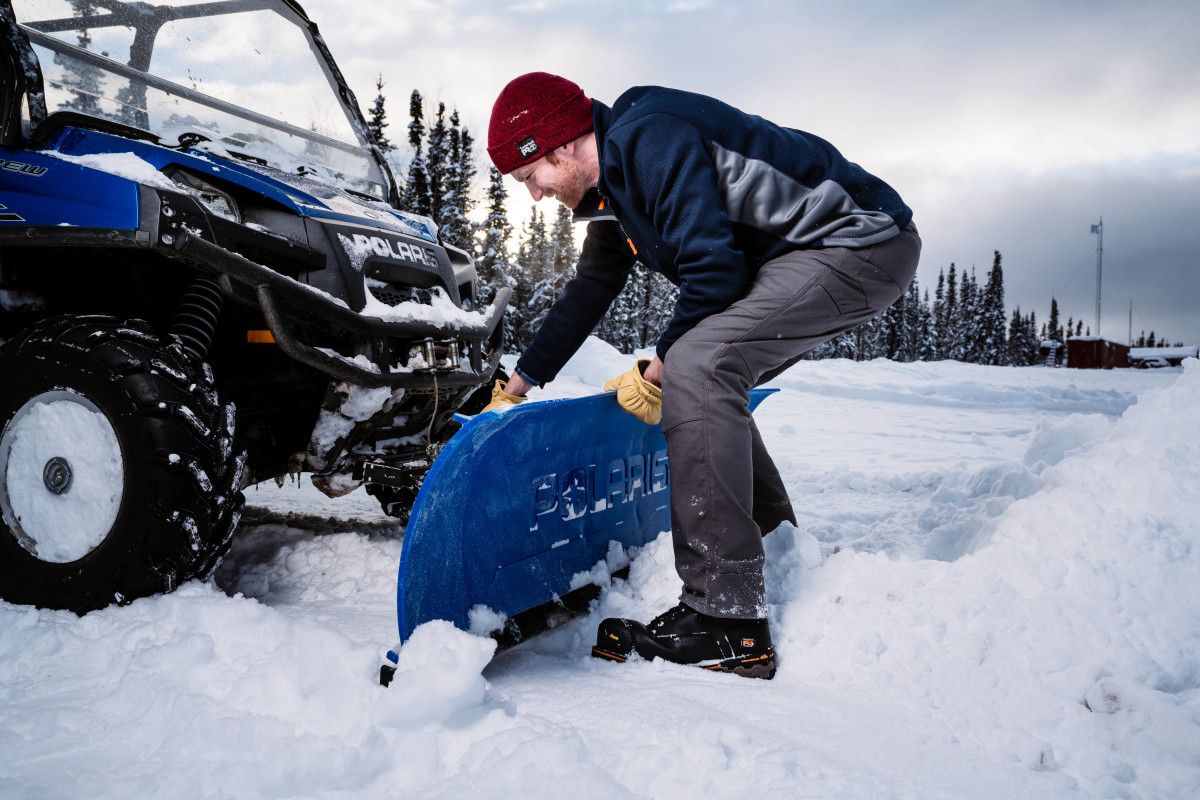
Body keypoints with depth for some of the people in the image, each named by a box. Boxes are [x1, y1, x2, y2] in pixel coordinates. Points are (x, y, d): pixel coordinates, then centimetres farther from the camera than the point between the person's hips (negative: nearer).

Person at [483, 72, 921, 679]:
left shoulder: (647, 137, -18)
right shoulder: (613, 184, 14)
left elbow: (713, 269, -23)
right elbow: (588, 291, 23)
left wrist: (655, 374, -10)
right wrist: (517, 387, 28)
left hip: (861, 240, -11)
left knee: (697, 364, -26)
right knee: (709, 382, 13)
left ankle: (726, 622, -25)